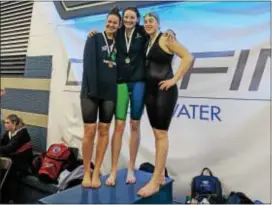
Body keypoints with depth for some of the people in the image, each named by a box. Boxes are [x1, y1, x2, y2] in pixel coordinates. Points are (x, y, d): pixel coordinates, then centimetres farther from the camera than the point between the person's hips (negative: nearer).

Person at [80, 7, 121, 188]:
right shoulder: (94, 38, 4)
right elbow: (88, 63, -6)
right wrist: (92, 88, -16)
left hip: (110, 92, 3)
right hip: (91, 90, -3)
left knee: (104, 131, 5)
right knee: (90, 131, -1)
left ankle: (96, 172, 16)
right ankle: (86, 172, 13)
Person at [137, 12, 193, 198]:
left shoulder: (165, 39, -5)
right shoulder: (146, 42, 16)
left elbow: (188, 57, -13)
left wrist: (175, 79, -15)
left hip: (165, 91, -8)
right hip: (150, 91, 8)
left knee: (161, 134, -6)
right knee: (157, 133, 10)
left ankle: (155, 182, -1)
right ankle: (160, 175, 21)